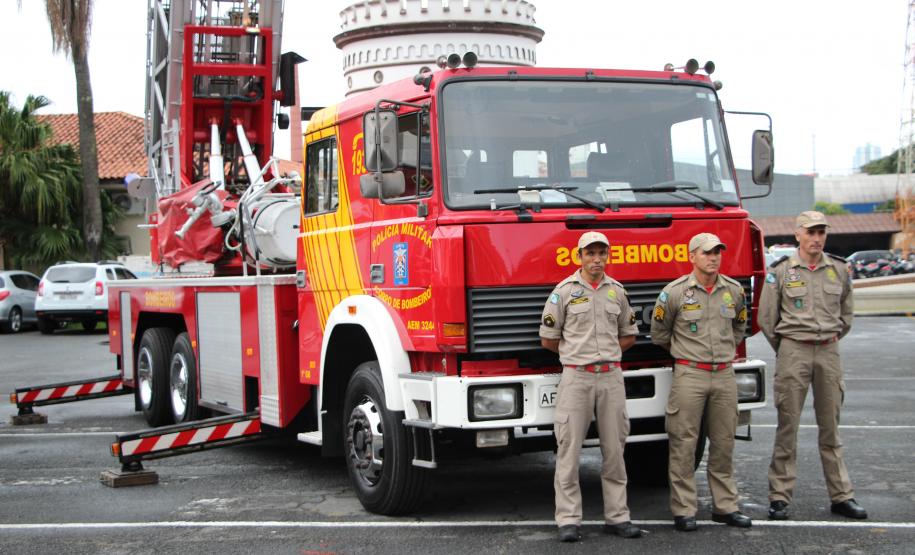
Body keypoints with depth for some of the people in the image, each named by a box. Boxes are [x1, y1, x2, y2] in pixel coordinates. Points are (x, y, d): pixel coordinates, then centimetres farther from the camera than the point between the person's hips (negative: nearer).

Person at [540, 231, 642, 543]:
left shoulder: (617, 291, 9)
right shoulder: (564, 291, -2)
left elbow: (628, 335, 19)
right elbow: (548, 339, 2)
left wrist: (604, 353, 11)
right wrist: (578, 353, 9)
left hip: (611, 378, 4)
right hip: (576, 377, -3)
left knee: (614, 450, 7)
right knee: (569, 450, -3)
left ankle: (617, 517, 15)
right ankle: (568, 520, 2)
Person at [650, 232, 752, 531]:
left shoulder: (734, 290, 6)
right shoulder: (675, 292, -6)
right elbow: (659, 333, 6)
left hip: (725, 375, 4)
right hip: (689, 375, -4)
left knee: (724, 443, 9)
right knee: (684, 444, -2)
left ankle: (725, 506, 18)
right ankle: (683, 510, 3)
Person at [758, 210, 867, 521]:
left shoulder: (839, 270, 7)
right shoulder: (780, 271, -3)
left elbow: (846, 315, 20)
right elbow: (766, 319, 2)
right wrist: (786, 351, 8)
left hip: (829, 352, 3)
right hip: (793, 351, -3)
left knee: (830, 427, 8)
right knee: (788, 426, 0)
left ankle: (841, 496, 14)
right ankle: (779, 497, 5)